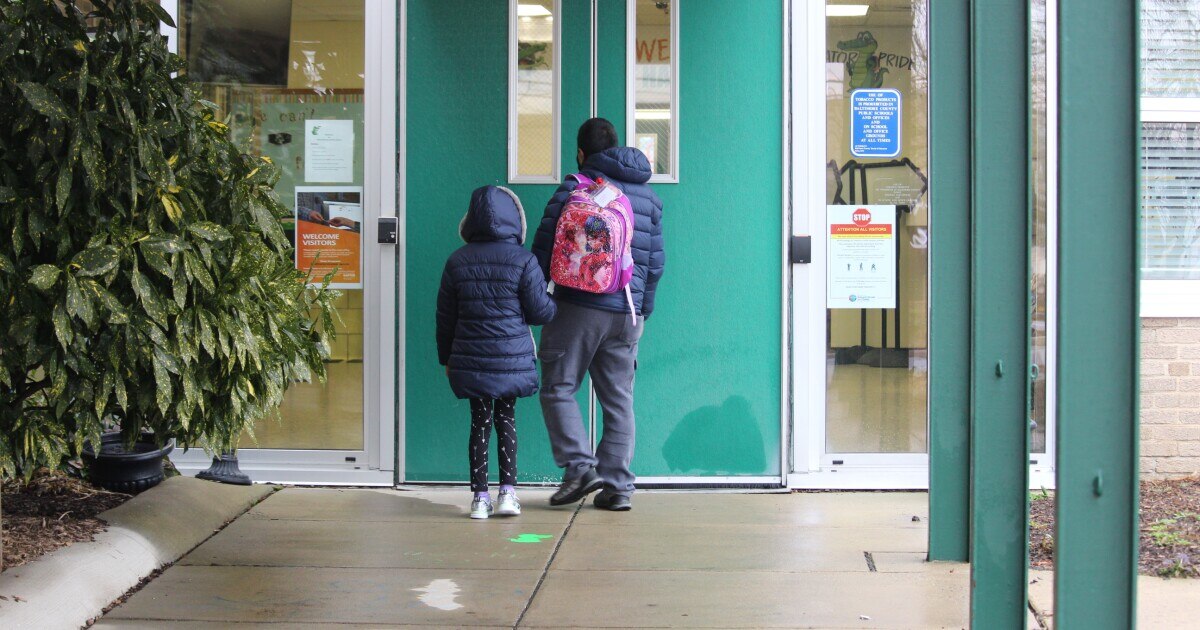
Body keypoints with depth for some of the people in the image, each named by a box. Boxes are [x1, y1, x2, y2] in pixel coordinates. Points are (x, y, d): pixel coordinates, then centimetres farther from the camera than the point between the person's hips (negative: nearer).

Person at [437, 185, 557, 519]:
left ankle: (480, 497, 7)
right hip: (512, 359, -1)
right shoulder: (523, 260, -7)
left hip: (470, 360, 2)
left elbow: (445, 316, 7)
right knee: (506, 418, 11)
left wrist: (447, 357, 17)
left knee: (480, 422, 8)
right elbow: (540, 311, -6)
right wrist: (555, 304, 17)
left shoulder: (457, 261, 2)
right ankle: (507, 492, 4)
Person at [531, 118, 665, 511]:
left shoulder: (576, 186, -3)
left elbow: (545, 247, -8)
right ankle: (618, 486, 8)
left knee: (558, 389, 5)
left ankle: (579, 466, -8)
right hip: (627, 315, 5)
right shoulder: (648, 195, 15)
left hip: (578, 307, -5)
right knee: (619, 400, 9)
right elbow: (656, 261, 15)